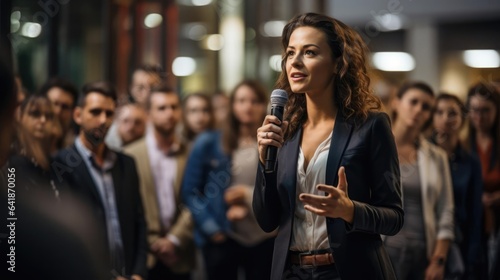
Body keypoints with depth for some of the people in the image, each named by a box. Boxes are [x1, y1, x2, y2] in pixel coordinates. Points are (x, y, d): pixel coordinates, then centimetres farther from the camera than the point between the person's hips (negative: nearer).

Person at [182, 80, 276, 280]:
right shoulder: (208, 143, 2)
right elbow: (190, 191, 2)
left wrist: (249, 195, -8)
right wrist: (212, 228, -7)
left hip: (264, 239, 1)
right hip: (222, 239, -1)